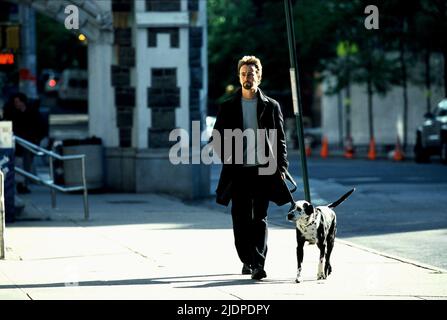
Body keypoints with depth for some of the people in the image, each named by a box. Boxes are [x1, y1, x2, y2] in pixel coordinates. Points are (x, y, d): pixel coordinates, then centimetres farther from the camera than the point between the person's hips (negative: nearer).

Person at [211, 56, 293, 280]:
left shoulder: (271, 106, 6)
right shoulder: (228, 107, 8)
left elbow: (280, 140, 7)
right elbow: (216, 138, 10)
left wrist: (280, 167, -3)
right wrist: (228, 160, -5)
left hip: (263, 171, -1)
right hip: (238, 171, 2)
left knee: (259, 219, -7)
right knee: (241, 220, 4)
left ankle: (258, 264, -13)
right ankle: (247, 261, 19)